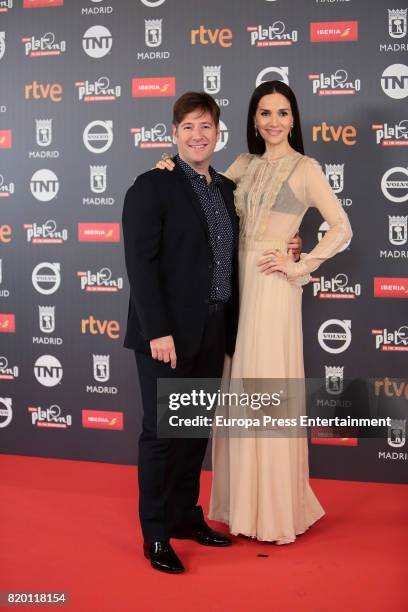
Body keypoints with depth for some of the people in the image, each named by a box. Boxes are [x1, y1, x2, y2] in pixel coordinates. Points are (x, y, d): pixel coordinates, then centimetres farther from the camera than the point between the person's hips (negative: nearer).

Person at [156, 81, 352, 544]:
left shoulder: (305, 168, -1)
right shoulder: (246, 164, 15)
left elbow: (341, 228, -7)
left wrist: (301, 266, -11)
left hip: (272, 284, -6)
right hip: (236, 278, 6)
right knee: (238, 389, 9)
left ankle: (276, 511, 9)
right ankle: (242, 500, 21)